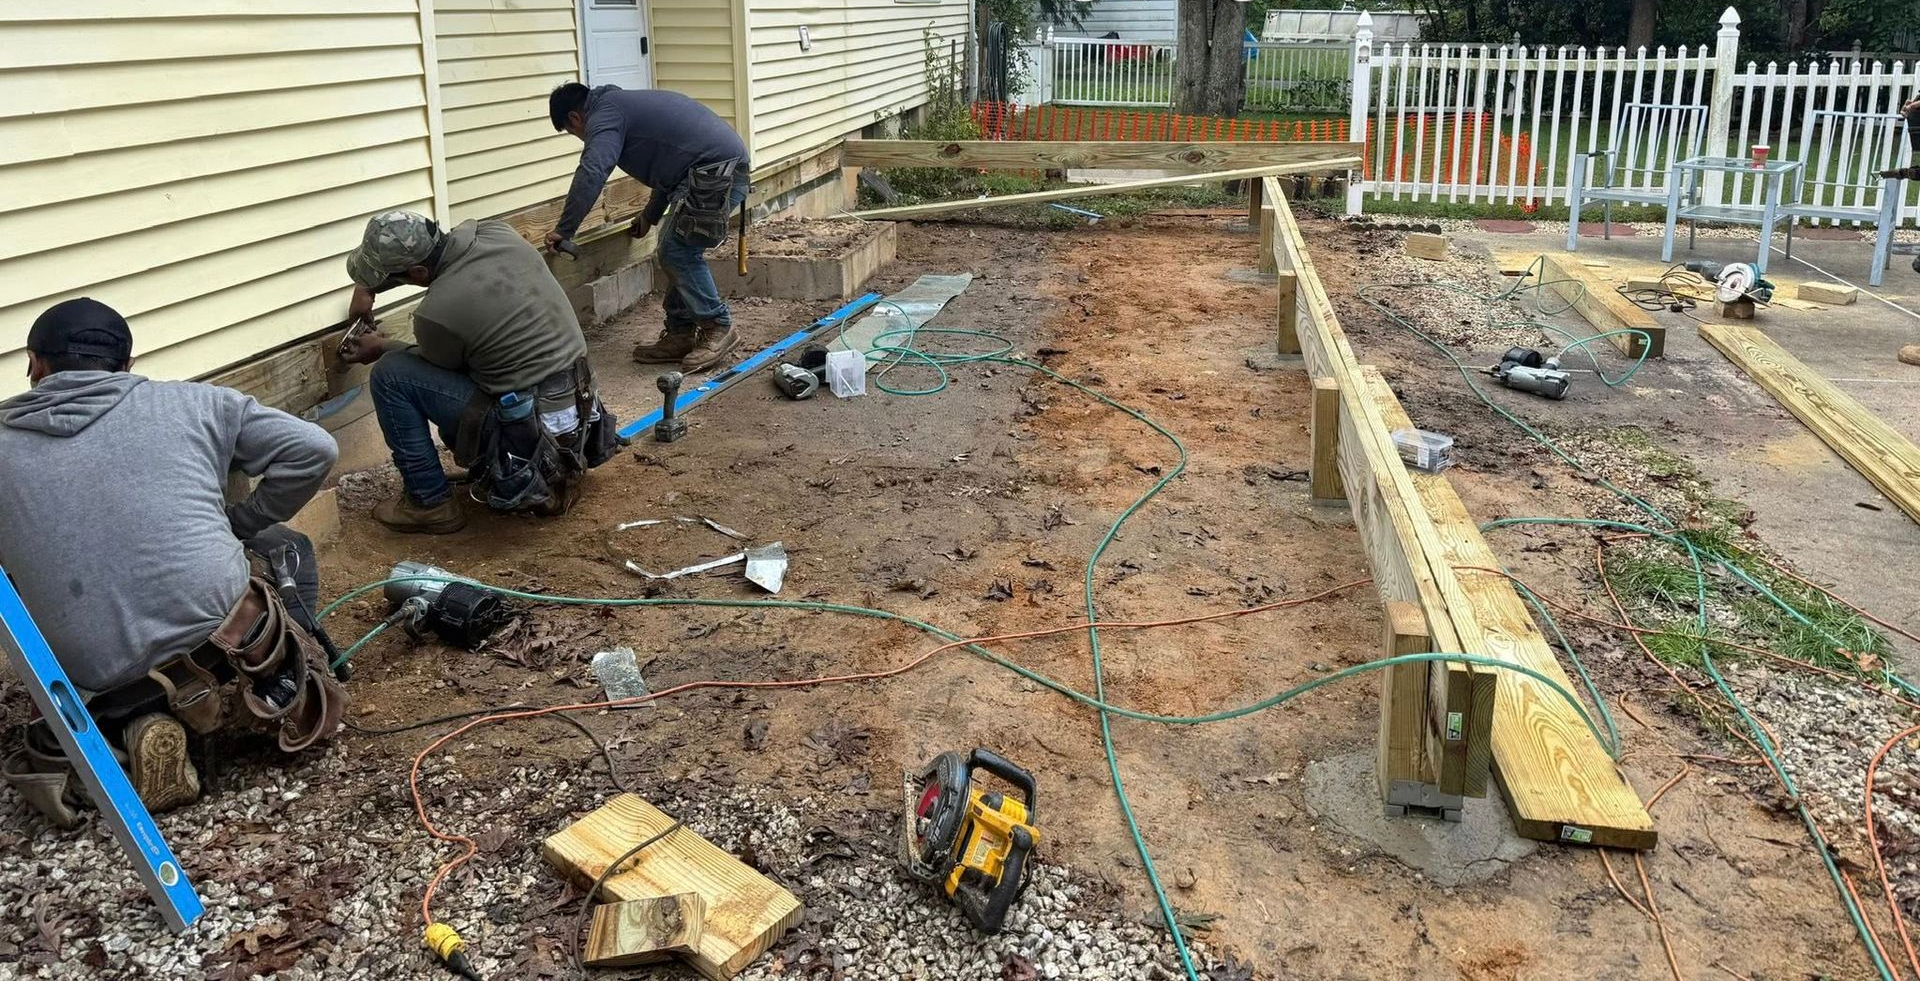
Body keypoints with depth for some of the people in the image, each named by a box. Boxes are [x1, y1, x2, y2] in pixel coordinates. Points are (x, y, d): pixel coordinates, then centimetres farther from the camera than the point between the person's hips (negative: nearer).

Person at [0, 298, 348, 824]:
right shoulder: (187, 402, 5)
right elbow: (312, 449, 3)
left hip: (98, 687, 2)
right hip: (220, 646, -1)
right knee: (284, 547, 30)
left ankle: (130, 729, 6)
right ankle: (288, 685, 9)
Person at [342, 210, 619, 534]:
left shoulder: (436, 313, -21)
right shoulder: (498, 232, -3)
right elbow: (426, 251, 21)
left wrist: (381, 349, 21)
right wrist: (366, 286, 22)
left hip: (531, 431, -8)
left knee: (390, 374, 1)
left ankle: (430, 502, 8)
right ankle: (553, 476, 24)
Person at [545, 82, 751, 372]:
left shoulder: (604, 115, -4)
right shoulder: (625, 104, 26)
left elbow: (591, 174, -20)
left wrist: (563, 230, -12)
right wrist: (650, 216, 43)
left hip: (716, 170, -10)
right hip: (726, 164, 10)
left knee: (677, 252, -6)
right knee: (675, 251, 12)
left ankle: (718, 327, 3)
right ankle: (680, 334, 15)